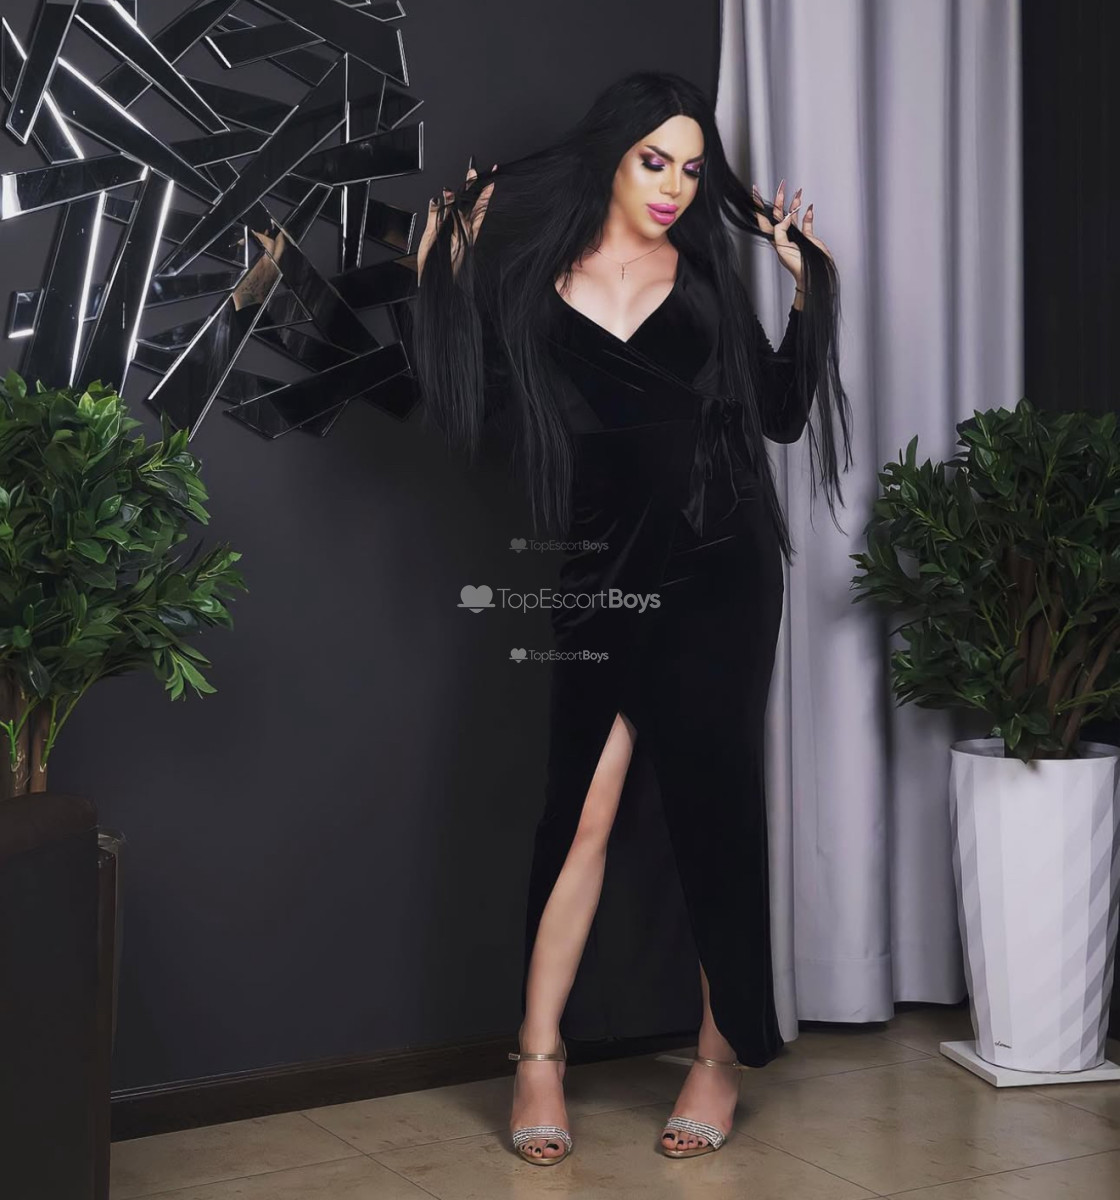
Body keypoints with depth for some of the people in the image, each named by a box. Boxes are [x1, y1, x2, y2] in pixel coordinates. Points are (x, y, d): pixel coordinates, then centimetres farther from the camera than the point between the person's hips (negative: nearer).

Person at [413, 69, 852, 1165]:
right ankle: (539, 1056, 7)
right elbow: (476, 412, -1)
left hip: (719, 570, 1)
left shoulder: (707, 274, 8)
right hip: (602, 575, -1)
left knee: (711, 797, 3)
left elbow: (783, 414, 9)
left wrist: (808, 286, 4)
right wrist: (447, 276, -3)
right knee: (584, 807, -5)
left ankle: (723, 1052, 15)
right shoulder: (532, 275, 5)